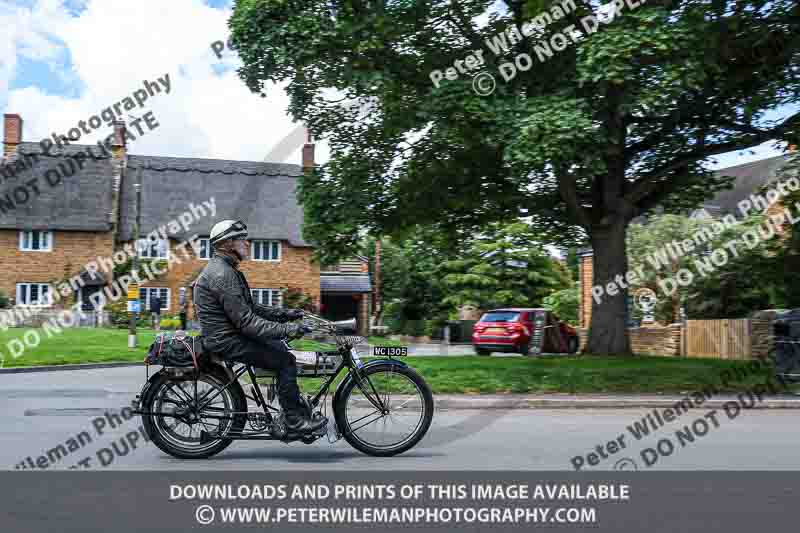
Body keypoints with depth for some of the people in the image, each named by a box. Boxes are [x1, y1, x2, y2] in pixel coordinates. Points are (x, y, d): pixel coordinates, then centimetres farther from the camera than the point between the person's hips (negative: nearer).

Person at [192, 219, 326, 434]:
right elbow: (246, 322, -25)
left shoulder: (227, 270, 14)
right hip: (226, 341, -11)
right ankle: (294, 419, -4)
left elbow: (250, 308, 17)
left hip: (230, 334, 11)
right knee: (285, 360, -13)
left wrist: (284, 313, 8)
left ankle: (296, 410, 17)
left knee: (281, 349, 14)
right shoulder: (222, 274, -21)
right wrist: (286, 329, -26)